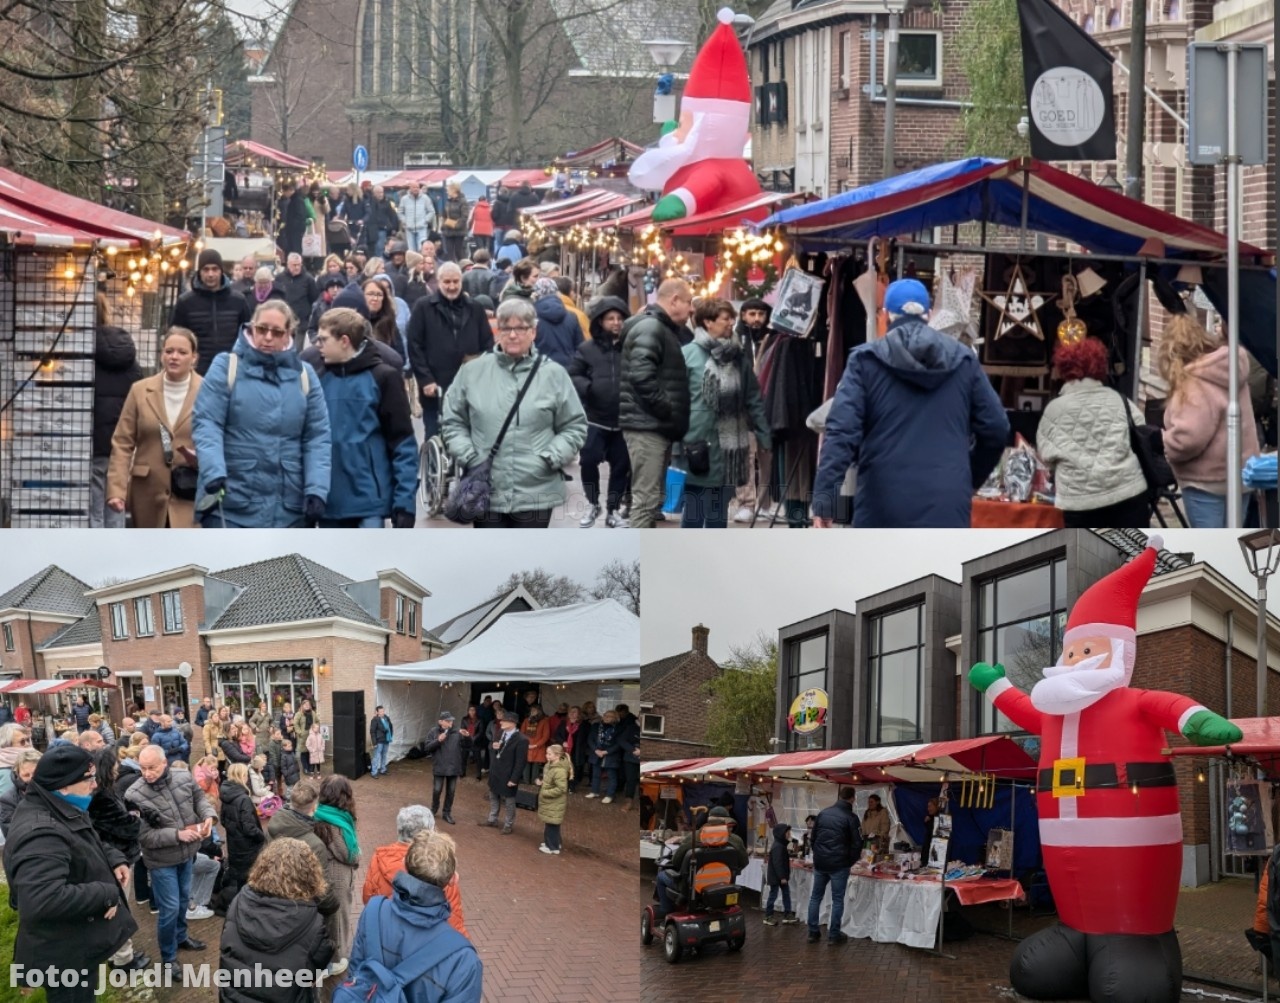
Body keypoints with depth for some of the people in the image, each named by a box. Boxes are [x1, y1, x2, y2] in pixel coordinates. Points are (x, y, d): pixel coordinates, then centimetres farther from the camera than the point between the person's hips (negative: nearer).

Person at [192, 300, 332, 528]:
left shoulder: (303, 375, 8)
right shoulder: (227, 367, -1)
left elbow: (318, 438, 5)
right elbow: (207, 424, -9)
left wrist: (317, 490, -8)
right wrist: (214, 473, -25)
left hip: (287, 510, 3)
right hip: (230, 506, -3)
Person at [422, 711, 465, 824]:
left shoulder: (457, 733, -1)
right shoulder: (433, 732, -4)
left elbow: (465, 747, 5)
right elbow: (427, 748, -9)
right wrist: (438, 741, -19)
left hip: (453, 768, 2)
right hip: (439, 767, -2)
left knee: (451, 791, 9)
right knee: (437, 790, 4)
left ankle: (447, 813, 22)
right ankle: (433, 809, 29)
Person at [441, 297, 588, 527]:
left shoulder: (554, 375, 1)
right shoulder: (472, 372, 4)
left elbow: (574, 427, 5)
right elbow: (452, 421, 10)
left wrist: (550, 458, -9)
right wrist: (468, 457, -4)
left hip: (535, 493, -1)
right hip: (486, 492, 1)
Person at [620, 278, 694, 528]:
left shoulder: (664, 329, 20)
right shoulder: (650, 328, -13)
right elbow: (642, 375, -26)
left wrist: (672, 414, 10)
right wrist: (666, 409, -20)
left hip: (657, 426, 10)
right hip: (646, 425, -10)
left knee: (652, 498, 14)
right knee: (646, 498, -11)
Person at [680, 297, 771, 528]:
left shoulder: (739, 356, 9)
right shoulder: (688, 354, -7)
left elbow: (754, 399, 12)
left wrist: (764, 435, 7)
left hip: (729, 445, 5)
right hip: (698, 445, -5)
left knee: (719, 512, 12)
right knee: (694, 511, 0)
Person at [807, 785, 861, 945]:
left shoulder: (823, 813, 5)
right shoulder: (851, 818, -10)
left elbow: (813, 837, 12)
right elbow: (857, 844, -10)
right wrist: (850, 861, 6)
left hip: (820, 863, 4)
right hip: (839, 864, -4)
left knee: (815, 897, 13)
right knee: (837, 900, 4)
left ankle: (813, 932, 13)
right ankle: (834, 935, 5)